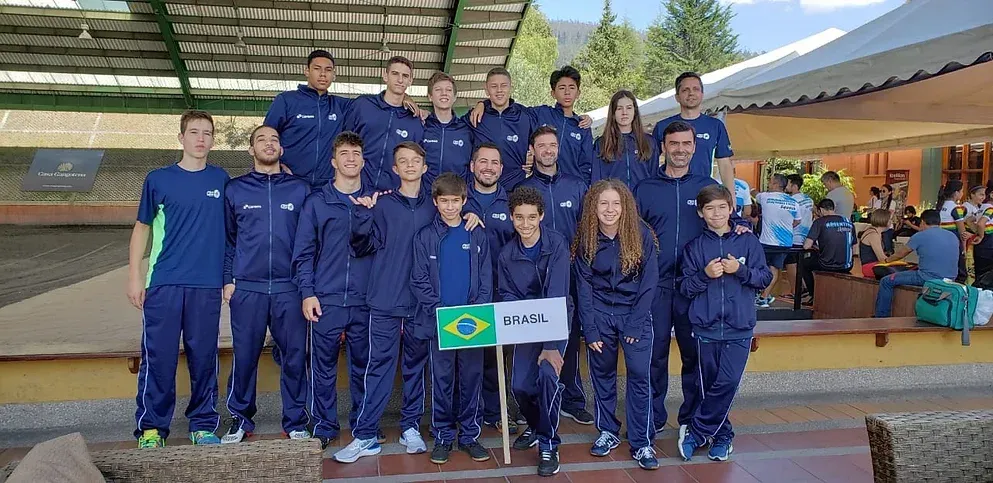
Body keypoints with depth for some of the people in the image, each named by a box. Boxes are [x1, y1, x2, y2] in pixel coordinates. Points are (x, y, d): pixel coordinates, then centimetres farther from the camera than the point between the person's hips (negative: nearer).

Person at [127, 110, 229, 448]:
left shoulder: (221, 180, 9)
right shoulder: (158, 179, 6)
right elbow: (142, 228, 9)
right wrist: (134, 277, 3)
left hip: (208, 284, 1)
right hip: (163, 283, -1)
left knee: (203, 356, 6)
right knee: (158, 356, 0)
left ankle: (204, 424, 17)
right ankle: (151, 427, 12)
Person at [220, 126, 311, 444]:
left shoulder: (300, 189, 9)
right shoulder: (235, 189, 10)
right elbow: (227, 238, 11)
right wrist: (227, 279, 4)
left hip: (290, 288, 0)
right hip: (246, 287, 0)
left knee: (294, 356, 3)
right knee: (244, 356, 4)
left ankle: (296, 423, 15)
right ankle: (240, 419, 20)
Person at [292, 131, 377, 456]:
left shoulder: (374, 200, 11)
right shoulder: (316, 202, 8)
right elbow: (304, 251, 3)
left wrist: (366, 212, -11)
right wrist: (307, 292, -4)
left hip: (365, 299, 1)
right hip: (326, 299, -1)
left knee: (363, 367, 7)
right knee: (323, 367, 4)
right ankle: (323, 429, 17)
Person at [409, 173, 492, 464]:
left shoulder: (477, 236, 6)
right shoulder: (425, 236, 2)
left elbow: (486, 279, 5)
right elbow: (419, 281, -1)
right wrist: (441, 311, -12)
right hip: (439, 321, -1)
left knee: (472, 377, 7)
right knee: (442, 380, 5)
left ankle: (470, 434, 19)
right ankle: (443, 437, 17)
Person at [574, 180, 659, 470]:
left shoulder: (641, 235, -10)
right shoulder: (585, 240, -5)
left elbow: (649, 283, -8)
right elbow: (584, 287, -3)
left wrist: (635, 325, -12)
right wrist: (590, 330, -7)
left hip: (636, 314, -2)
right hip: (600, 315, 2)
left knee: (639, 374, -5)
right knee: (602, 374, 9)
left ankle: (641, 443, 5)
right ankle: (608, 432, 25)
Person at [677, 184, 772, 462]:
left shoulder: (748, 242, 4)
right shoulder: (694, 247, 5)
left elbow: (765, 278, 2)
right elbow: (684, 287, 2)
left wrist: (740, 270, -13)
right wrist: (705, 275, -15)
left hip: (739, 327, -1)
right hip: (705, 328, 1)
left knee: (728, 383, -9)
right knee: (711, 385, 7)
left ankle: (696, 431, 5)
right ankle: (722, 435, 24)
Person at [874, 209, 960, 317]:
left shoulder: (920, 236, -7)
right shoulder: (953, 236, 10)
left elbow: (900, 254, 8)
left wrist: (887, 260, 28)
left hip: (929, 279, -7)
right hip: (949, 280, 7)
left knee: (886, 282, 2)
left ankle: (881, 317, 6)